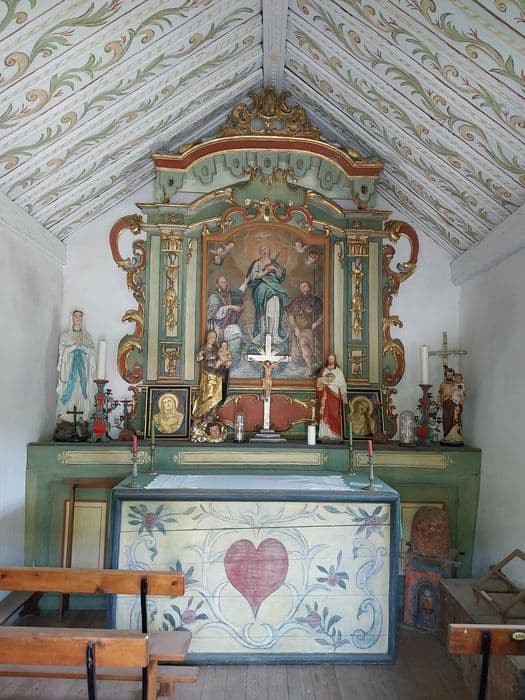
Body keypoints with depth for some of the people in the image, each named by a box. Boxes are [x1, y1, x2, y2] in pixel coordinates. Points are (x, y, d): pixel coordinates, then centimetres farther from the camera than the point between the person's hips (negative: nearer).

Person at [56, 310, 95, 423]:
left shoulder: (86, 335, 13)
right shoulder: (65, 335, 8)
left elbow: (92, 351, 4)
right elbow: (62, 351, -3)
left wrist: (82, 345, -11)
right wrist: (75, 344, -11)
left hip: (83, 368, 2)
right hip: (69, 367, -2)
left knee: (83, 390, -4)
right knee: (68, 391, -7)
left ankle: (84, 416, -1)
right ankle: (64, 418, -3)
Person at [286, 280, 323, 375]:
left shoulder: (316, 301, 11)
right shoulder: (296, 301, 10)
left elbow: (322, 315, 11)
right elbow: (290, 315, 4)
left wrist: (317, 323, -8)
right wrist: (295, 328, -9)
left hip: (310, 329, 1)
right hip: (298, 328, 0)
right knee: (303, 342, -28)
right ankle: (310, 366, -30)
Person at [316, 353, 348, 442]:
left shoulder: (339, 371, 7)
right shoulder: (323, 371, 14)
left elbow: (343, 385, 1)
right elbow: (318, 383, 12)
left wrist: (344, 396, -10)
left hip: (335, 396, -2)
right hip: (324, 397, 2)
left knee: (335, 416, -6)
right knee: (324, 415, -3)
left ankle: (336, 436, -5)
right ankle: (324, 436, -3)